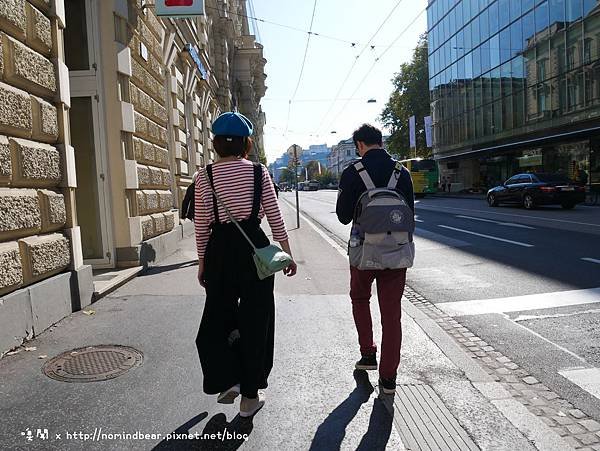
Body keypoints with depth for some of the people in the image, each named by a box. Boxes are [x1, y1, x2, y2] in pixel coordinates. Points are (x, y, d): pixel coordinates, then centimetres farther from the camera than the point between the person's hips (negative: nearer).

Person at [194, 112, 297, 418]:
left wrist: (202, 262, 9)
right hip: (255, 247, 0)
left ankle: (228, 381, 17)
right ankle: (249, 397, 20)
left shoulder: (205, 176, -1)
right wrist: (287, 254, 7)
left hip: (220, 250, 0)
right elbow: (275, 217, -1)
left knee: (218, 315, 21)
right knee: (255, 320, 10)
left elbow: (202, 224, -1)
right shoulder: (259, 171, 0)